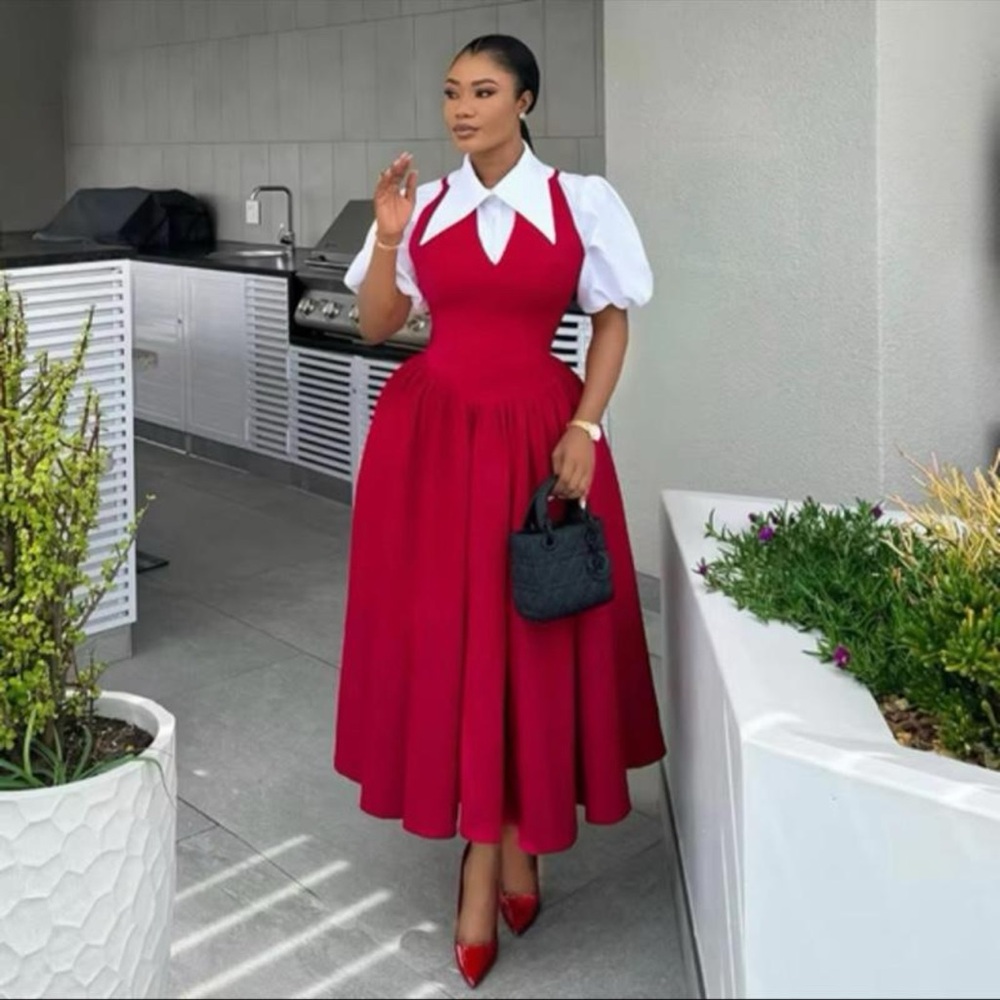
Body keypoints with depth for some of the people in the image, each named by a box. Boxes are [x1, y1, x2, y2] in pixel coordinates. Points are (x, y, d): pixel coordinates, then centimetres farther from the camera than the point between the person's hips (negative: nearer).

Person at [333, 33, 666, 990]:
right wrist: (389, 237, -7)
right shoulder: (425, 204, 5)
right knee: (441, 630, 3)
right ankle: (501, 847, 19)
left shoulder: (581, 202, -2)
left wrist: (584, 426, -7)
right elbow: (376, 325, 8)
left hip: (537, 433, -2)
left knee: (528, 634, 1)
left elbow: (613, 319, 3)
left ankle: (493, 852, 18)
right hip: (431, 433, 2)